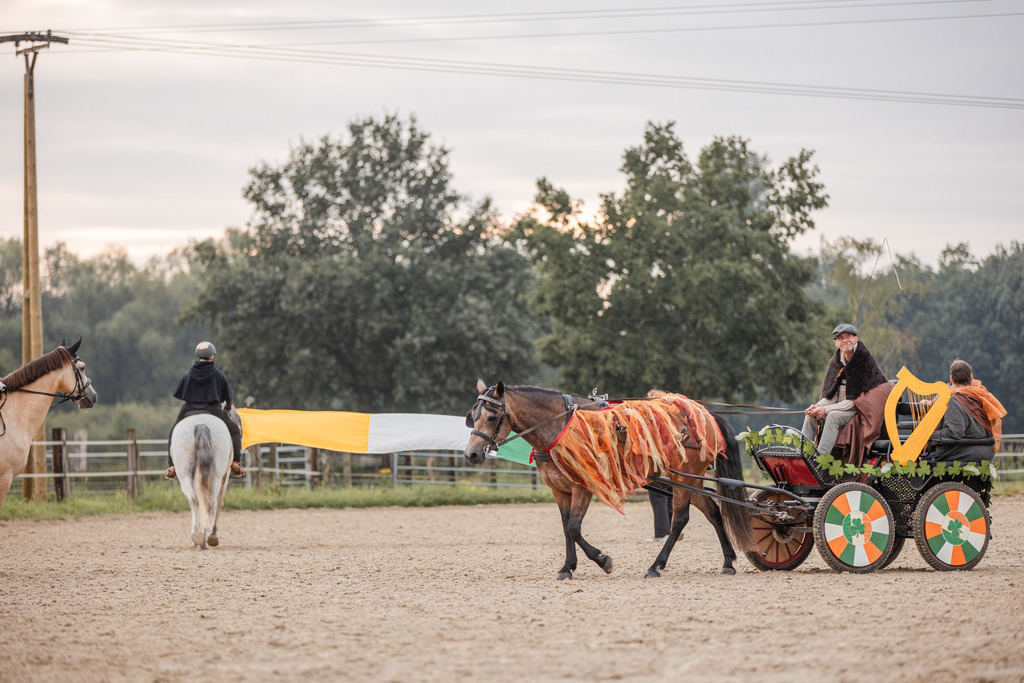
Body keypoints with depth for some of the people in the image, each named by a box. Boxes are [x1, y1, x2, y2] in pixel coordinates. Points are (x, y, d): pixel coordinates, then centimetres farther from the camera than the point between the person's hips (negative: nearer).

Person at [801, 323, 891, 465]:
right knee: (810, 416, -12)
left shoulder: (866, 361, -14)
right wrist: (818, 406, -15)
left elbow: (856, 400, -17)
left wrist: (827, 410, -22)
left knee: (833, 416, -32)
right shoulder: (836, 361, 7)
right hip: (841, 406, 7)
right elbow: (831, 395, 8)